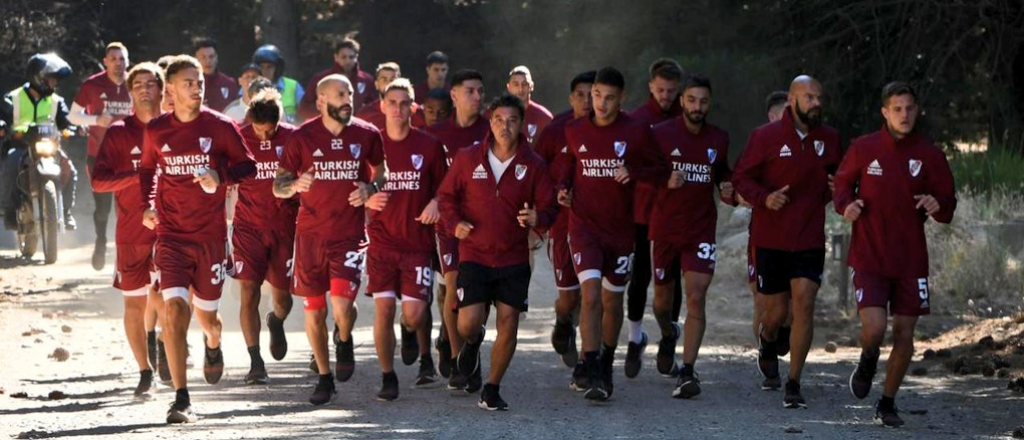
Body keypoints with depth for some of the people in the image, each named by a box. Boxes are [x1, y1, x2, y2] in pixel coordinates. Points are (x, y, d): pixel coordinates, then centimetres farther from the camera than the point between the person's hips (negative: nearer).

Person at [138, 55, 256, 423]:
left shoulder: (219, 127, -4)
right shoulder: (156, 131, 2)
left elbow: (247, 165, 2)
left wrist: (221, 177, -17)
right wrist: (147, 206, 3)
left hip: (210, 233, 0)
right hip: (171, 235, 0)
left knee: (205, 315, 9)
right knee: (174, 309, -16)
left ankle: (213, 345, 50)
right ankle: (181, 399, -15)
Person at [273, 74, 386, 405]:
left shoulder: (367, 135, 1)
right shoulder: (302, 137, -2)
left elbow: (381, 172, 17)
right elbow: (278, 187, 3)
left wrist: (371, 188, -6)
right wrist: (295, 184, -20)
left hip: (349, 233, -1)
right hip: (310, 234, 1)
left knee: (342, 304, -17)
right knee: (314, 310, 5)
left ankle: (344, 340, 18)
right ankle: (324, 376, 21)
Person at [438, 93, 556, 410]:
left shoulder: (533, 165, 0)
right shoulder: (468, 159, 0)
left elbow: (548, 207, 2)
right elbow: (447, 195, 10)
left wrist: (537, 218, -21)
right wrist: (454, 223, -8)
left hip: (514, 257, 1)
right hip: (474, 255, -1)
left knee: (508, 325, -2)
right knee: (468, 323, -11)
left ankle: (492, 389, 13)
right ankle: (473, 343, 28)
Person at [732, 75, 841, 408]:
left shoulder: (828, 138, 6)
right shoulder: (766, 137, -5)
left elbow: (837, 177, 22)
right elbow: (741, 177, -2)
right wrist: (764, 198, -20)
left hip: (810, 240, 2)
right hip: (770, 239, -2)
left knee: (804, 305, -12)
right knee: (776, 312, 5)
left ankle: (793, 384, -6)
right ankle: (767, 344, 42)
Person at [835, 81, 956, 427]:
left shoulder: (930, 156, 1)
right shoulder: (864, 149, -1)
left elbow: (948, 210, 5)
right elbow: (842, 183, 13)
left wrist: (937, 206, -18)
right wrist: (846, 206, -8)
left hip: (911, 259, 2)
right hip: (869, 255, -2)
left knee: (904, 334, 3)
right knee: (874, 327, -17)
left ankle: (888, 404, 21)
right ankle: (867, 363, 20)